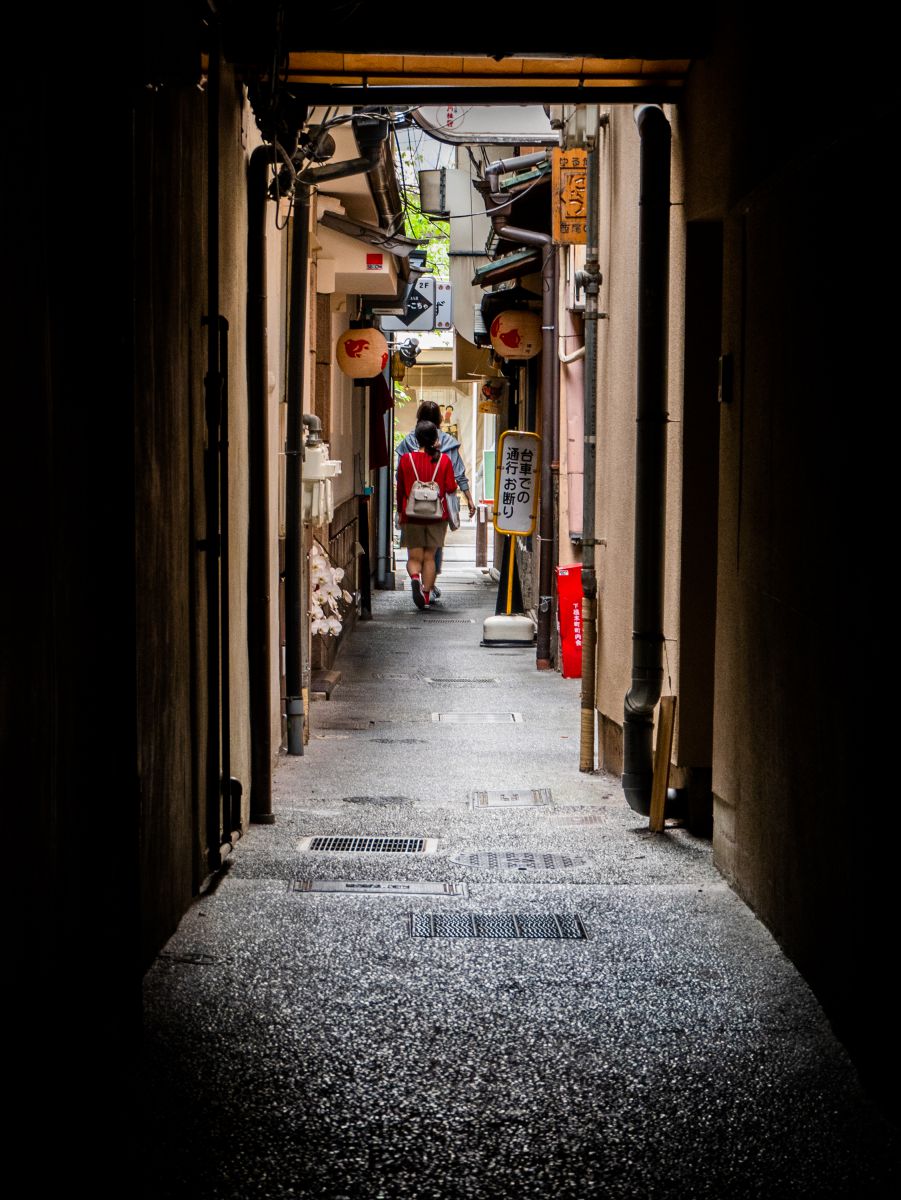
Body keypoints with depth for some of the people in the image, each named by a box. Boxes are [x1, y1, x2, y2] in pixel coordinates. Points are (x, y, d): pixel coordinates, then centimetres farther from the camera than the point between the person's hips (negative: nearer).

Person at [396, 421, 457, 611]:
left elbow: (400, 489, 3)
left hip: (412, 515, -1)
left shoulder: (406, 459, -3)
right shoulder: (443, 460, -5)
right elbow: (451, 487, -2)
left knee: (414, 556, 5)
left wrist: (400, 512, 16)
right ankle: (427, 595, 8)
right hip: (436, 515, 1)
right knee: (429, 556, 11)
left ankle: (415, 578, -26)